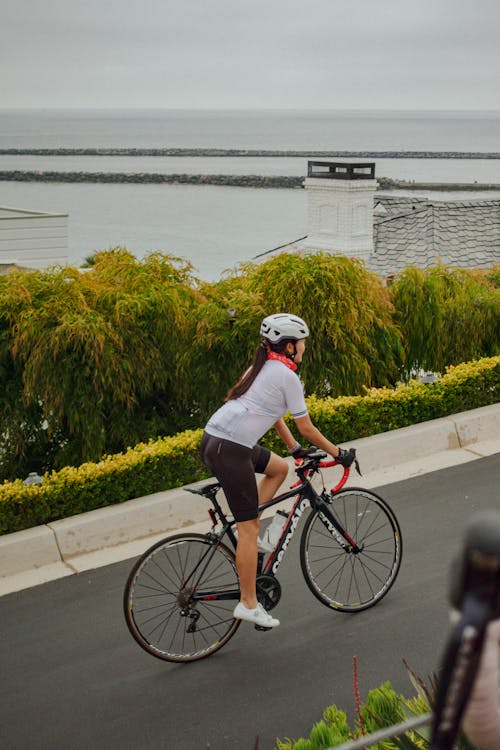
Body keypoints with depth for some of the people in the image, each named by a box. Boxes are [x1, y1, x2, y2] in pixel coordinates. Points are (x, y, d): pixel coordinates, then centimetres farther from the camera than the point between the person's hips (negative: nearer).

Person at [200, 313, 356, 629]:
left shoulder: (263, 367, 19)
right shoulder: (287, 376, -6)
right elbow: (306, 427, -2)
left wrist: (295, 448, 32)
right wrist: (338, 453, 9)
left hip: (214, 439, 9)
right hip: (230, 449, -9)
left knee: (279, 468, 26)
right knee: (249, 527, -3)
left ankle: (248, 533, 18)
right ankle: (248, 604, 3)